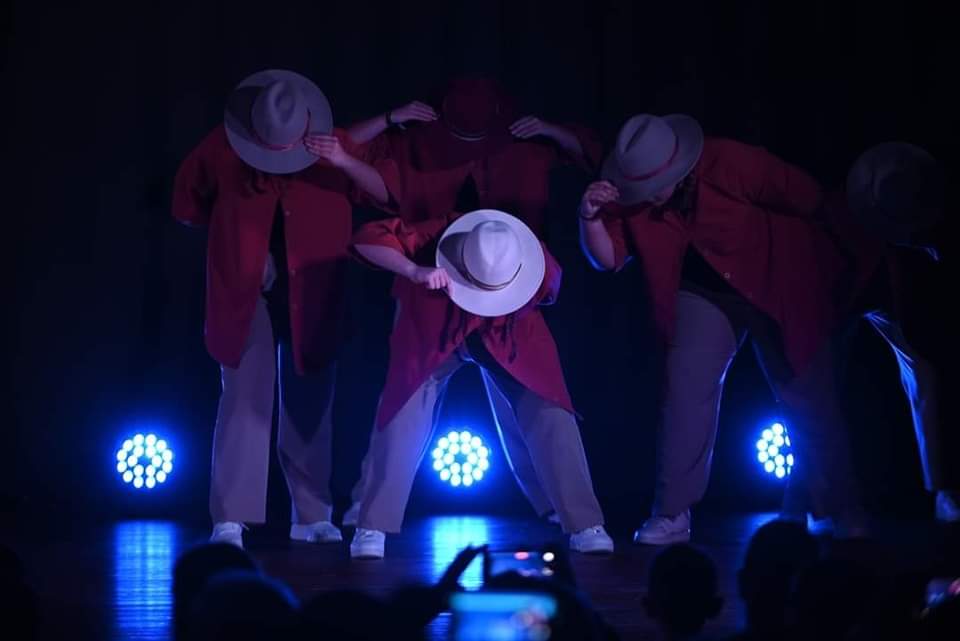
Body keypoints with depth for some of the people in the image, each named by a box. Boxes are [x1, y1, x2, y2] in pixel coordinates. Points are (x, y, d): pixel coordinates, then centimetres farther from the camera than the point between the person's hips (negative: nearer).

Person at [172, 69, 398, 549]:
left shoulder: (332, 145, -5)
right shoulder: (222, 146, -7)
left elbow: (387, 193, -12)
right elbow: (188, 205, 9)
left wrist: (345, 162, -28)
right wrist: (237, 228, 2)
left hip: (311, 294, 2)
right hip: (246, 291, -2)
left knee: (311, 403, 7)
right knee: (245, 399, -8)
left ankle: (313, 515, 16)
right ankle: (229, 520, -7)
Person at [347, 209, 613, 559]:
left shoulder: (540, 268, -30)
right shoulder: (440, 237, -37)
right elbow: (367, 238, -41)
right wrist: (414, 272, -53)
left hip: (507, 334, 1)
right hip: (434, 331, -1)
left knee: (550, 412, -13)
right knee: (403, 415, -14)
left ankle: (586, 526, -6)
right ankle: (372, 528, -3)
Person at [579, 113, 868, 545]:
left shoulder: (733, 165, -30)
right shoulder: (630, 192, -17)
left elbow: (812, 203, -17)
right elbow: (608, 258, -11)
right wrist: (591, 216, -32)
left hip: (777, 286, -2)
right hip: (703, 296, 2)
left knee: (810, 401, 3)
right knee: (686, 390, -16)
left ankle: (843, 510, 21)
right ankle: (672, 514, -9)